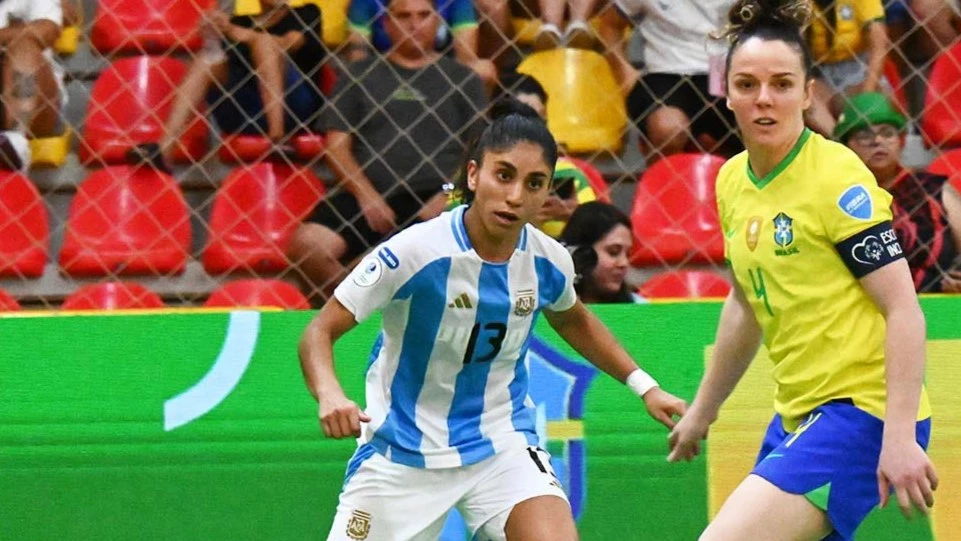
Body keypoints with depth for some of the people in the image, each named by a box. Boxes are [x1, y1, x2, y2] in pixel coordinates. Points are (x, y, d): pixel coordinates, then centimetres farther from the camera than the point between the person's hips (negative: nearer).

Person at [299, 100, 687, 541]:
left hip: (502, 443, 2)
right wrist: (330, 396, -37)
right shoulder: (415, 252, -22)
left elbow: (572, 322, 18)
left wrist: (644, 387, 15)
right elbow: (320, 332, -17)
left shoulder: (548, 262, -7)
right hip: (402, 452, -2)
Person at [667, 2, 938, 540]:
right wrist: (703, 410, 31)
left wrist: (900, 436, -24)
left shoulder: (837, 177, -13)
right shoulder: (732, 180, 9)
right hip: (798, 416, 9)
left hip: (862, 413, -9)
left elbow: (905, 311, -16)